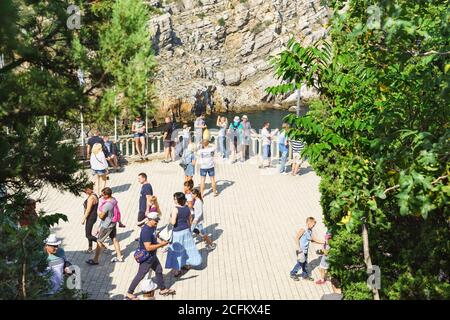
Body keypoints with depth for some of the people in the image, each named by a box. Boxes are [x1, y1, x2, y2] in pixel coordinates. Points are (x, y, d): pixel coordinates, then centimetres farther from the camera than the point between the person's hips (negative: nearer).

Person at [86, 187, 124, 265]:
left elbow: (101, 216, -20)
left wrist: (99, 213, -3)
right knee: (114, 239, 19)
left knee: (99, 242, 5)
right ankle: (119, 257, 29)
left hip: (106, 226, -9)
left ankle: (95, 260, 16)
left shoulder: (107, 205, -31)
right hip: (113, 224, 9)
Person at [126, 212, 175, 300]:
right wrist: (161, 244, -25)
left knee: (159, 270, 21)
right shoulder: (146, 231, -29)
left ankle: (163, 289, 38)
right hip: (146, 258, -9)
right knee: (140, 275, 2)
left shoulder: (153, 227, 0)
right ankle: (129, 294, 15)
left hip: (152, 256, 9)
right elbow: (148, 247, -32)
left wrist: (159, 243, 1)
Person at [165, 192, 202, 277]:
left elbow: (173, 222, -24)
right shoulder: (187, 208, -2)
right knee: (187, 248, 21)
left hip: (177, 232, -6)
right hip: (186, 230, 6)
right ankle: (187, 264, 36)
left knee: (176, 250, 4)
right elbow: (189, 221, 7)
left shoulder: (175, 209, -21)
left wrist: (170, 218, -3)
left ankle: (177, 270, 9)